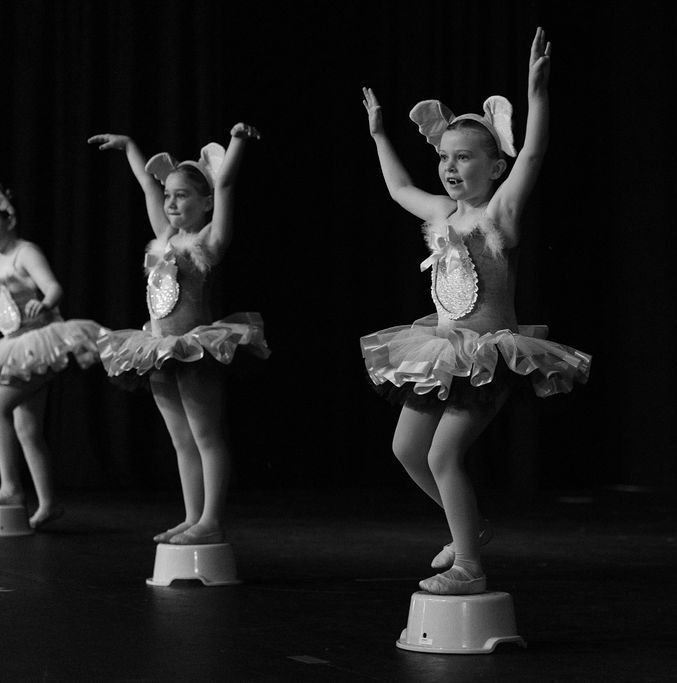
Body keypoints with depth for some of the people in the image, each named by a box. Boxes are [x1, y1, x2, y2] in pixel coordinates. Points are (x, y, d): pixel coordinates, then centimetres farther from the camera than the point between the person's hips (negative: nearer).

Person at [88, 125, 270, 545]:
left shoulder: (210, 238, -6)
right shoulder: (167, 235, 14)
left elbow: (223, 183, -17)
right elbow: (149, 183, 27)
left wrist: (238, 141, -28)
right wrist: (128, 145, 38)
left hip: (195, 349, -8)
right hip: (160, 352, 8)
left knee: (207, 435, -5)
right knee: (183, 441, 10)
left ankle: (212, 522, -6)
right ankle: (193, 520, 14)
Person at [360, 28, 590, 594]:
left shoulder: (500, 209, -10)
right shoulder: (441, 212, 10)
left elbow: (533, 154, -25)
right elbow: (399, 187, 30)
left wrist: (537, 92, -34)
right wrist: (379, 135, 35)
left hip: (490, 351, -8)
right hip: (442, 350, 8)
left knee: (444, 455, -13)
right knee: (407, 449, 14)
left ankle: (469, 568, -4)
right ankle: (466, 525, 33)